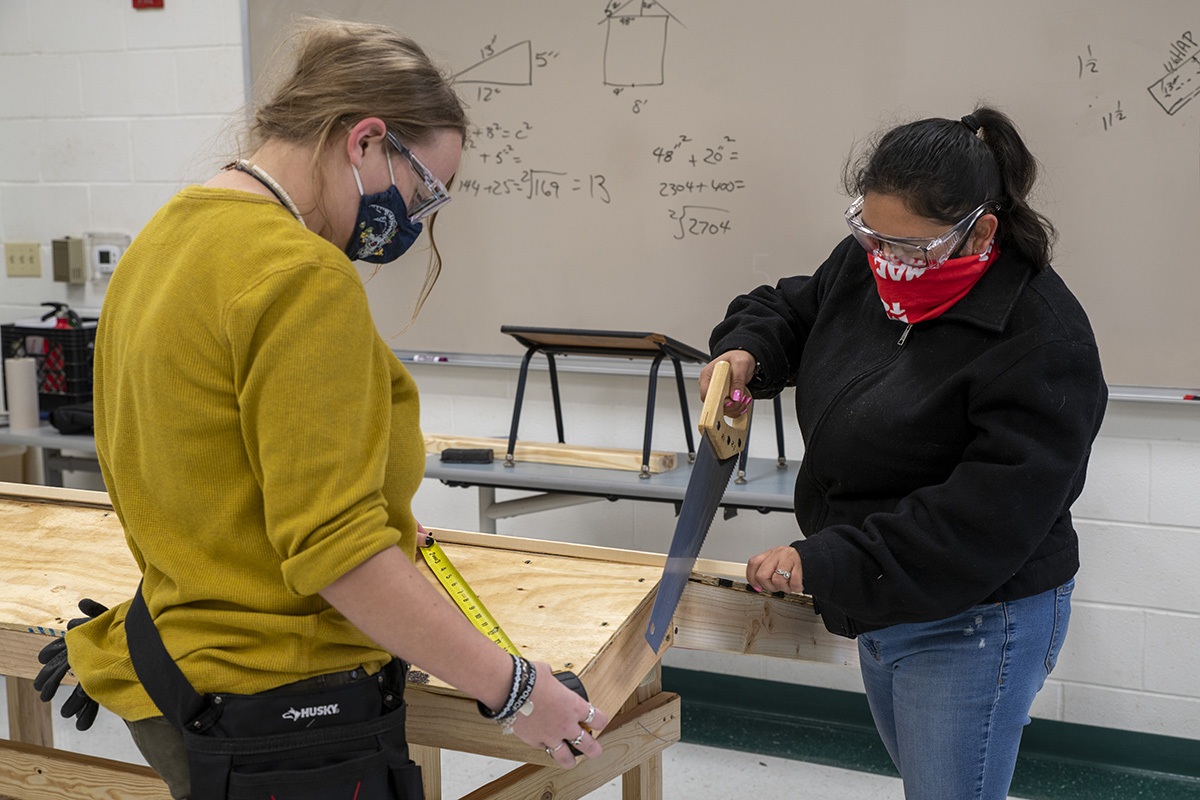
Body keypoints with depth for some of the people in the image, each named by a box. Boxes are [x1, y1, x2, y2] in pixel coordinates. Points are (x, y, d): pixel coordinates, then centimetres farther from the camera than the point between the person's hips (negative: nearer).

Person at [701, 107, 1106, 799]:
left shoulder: (1042, 336, -25)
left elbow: (985, 517, -30)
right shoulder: (864, 265, -1)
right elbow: (790, 308, 20)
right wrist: (746, 351, -4)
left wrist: (825, 563, -30)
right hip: (882, 610, 8)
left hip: (975, 621, -8)